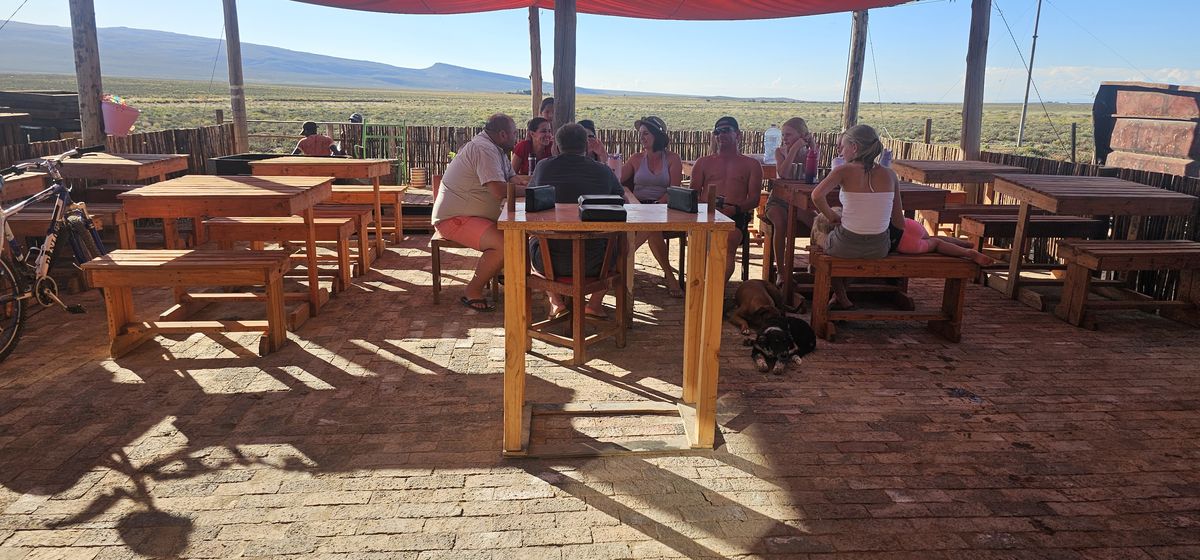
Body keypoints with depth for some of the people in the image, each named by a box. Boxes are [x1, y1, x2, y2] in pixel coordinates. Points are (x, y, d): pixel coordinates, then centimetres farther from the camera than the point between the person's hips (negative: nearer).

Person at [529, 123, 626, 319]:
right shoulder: (603, 171, 0)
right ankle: (595, 302, 21)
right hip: (592, 265, 0)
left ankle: (555, 301, 21)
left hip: (551, 263, 1)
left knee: (533, 240, 34)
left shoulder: (544, 167, 2)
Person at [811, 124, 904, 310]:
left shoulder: (844, 171, -12)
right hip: (879, 250, 4)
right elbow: (899, 221, 1)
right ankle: (839, 296, 44)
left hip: (846, 246, -4)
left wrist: (831, 216, -11)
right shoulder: (890, 176, -2)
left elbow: (817, 195, -28)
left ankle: (841, 297, 34)